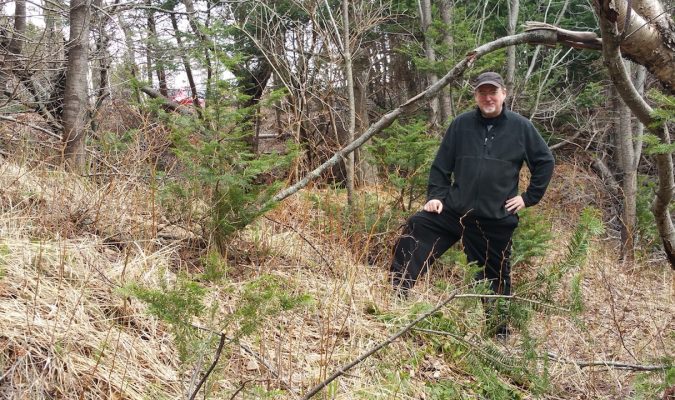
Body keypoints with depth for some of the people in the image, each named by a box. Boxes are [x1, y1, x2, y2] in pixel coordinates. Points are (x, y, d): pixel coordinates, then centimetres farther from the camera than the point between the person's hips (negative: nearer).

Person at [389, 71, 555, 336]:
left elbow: (545, 161, 7)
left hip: (497, 219, -1)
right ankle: (395, 296, -15)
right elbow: (441, 164, 7)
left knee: (495, 276, 9)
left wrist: (529, 197, 2)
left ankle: (500, 330, 25)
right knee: (414, 231, -18)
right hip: (454, 210, 1)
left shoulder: (520, 127, -1)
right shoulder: (461, 125, 3)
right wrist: (435, 195, -3)